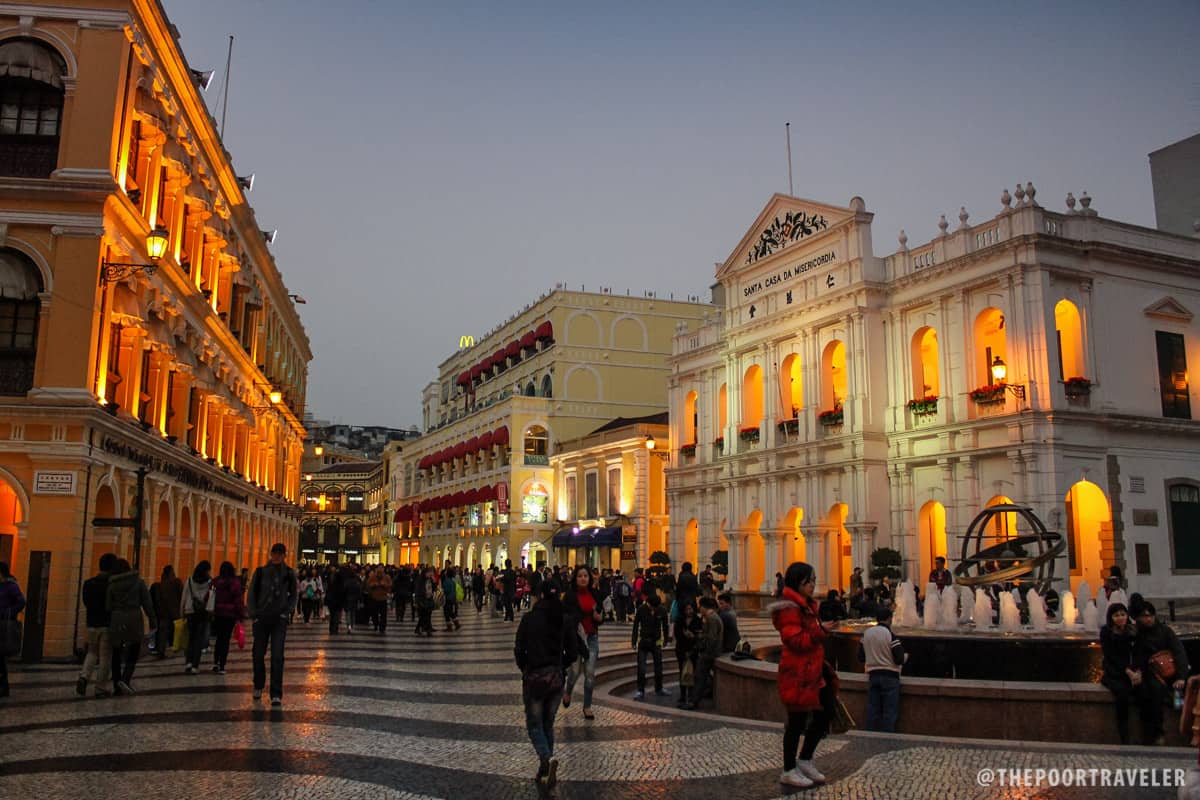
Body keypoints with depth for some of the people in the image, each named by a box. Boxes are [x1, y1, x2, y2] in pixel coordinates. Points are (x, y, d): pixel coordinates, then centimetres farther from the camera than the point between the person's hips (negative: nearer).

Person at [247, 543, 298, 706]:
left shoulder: (289, 574, 2)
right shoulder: (261, 572, 3)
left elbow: (293, 595, 11)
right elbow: (251, 594, 6)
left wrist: (286, 611, -1)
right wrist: (253, 614, -2)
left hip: (279, 620, -1)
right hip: (261, 619, 1)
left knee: (277, 656, -9)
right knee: (258, 655, 8)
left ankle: (276, 694, -7)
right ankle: (258, 686, 31)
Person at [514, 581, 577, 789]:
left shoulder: (529, 619, -10)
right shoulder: (564, 620, -2)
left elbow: (519, 650, -8)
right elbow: (572, 653, 1)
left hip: (534, 678, -3)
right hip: (556, 679, 3)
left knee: (534, 724, 8)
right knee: (548, 724, 17)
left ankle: (547, 758, -17)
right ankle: (545, 771, 18)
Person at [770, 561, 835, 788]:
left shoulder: (806, 605, 15)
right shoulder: (790, 608, -17)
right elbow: (796, 641, -25)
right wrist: (820, 629, -25)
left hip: (813, 672, 10)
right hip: (797, 675, -10)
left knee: (823, 715, 12)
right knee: (797, 721, 0)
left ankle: (805, 761, 28)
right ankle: (789, 771, 14)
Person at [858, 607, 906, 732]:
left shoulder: (866, 633, 3)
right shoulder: (891, 635, -14)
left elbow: (861, 656, 9)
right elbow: (900, 660, -14)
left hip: (872, 675, 5)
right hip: (890, 676, -5)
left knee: (872, 710, 11)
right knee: (890, 712, 3)